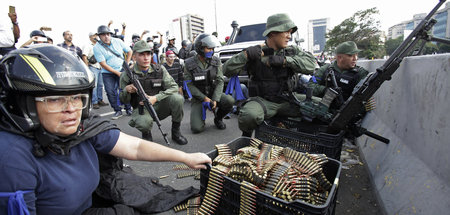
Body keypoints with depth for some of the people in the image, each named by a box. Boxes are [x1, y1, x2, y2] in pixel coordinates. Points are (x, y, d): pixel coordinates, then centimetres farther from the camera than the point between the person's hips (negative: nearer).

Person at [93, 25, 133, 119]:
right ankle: (117, 110, 8)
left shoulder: (117, 41, -1)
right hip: (107, 73, -1)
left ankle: (128, 109, 9)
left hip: (122, 70, 1)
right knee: (110, 92, -5)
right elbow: (103, 64, -11)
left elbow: (129, 51, 10)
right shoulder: (97, 47, -8)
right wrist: (117, 73, -16)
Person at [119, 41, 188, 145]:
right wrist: (126, 90, -22)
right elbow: (123, 100, 3)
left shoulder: (160, 70, -3)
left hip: (160, 105, 2)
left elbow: (174, 87, -11)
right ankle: (146, 133, 5)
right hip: (141, 108, -1)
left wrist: (156, 98, -25)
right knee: (144, 123, -37)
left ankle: (176, 131, -6)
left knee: (177, 98, -28)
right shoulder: (127, 75, -4)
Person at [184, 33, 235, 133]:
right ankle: (201, 116, 20)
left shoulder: (216, 61, -3)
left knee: (229, 100, -30)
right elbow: (190, 85, -9)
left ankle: (218, 118, 2)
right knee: (197, 128, -18)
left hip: (213, 93, 2)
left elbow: (219, 81, -8)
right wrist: (204, 98, -19)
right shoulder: (189, 64, -9)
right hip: (198, 97, -2)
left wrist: (215, 99, -21)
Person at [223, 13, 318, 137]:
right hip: (263, 101, -4)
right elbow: (227, 71, -10)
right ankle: (247, 134, 1)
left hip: (286, 99, 4)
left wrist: (284, 60, -20)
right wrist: (246, 55, -25)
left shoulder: (292, 51, 8)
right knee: (248, 116, -36)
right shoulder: (255, 53, -4)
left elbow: (310, 65, -9)